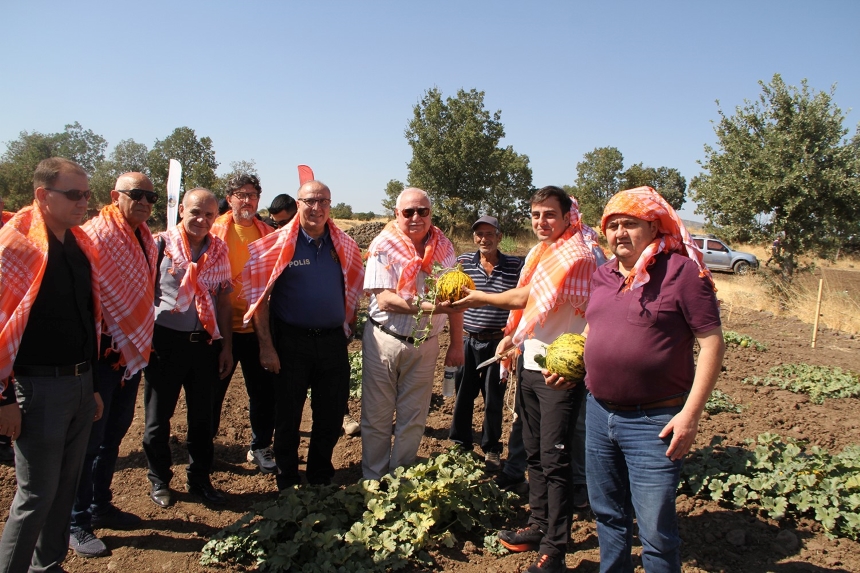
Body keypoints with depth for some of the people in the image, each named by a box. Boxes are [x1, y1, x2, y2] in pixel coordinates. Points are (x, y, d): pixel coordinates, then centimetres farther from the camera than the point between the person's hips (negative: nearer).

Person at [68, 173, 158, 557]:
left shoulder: (147, 240, 8)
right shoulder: (96, 235, -16)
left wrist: (142, 342, 15)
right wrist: (95, 345, -18)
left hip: (132, 350, 8)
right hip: (103, 352, -8)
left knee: (115, 432, 19)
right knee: (90, 437, 3)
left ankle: (100, 506, 35)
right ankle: (76, 522, 19)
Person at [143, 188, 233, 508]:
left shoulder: (219, 249, 4)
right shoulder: (162, 244, -5)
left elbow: (223, 300, 8)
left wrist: (226, 346, 7)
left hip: (206, 342, 3)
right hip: (166, 341, -3)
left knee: (202, 417, 13)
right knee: (158, 417, 9)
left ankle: (200, 480, 28)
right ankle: (159, 481, 28)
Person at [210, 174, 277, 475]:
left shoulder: (268, 233, 5)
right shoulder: (215, 230, -3)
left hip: (258, 326, 2)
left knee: (263, 392, 11)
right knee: (213, 390, 12)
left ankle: (260, 447, 28)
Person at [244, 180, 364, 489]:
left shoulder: (345, 245, 4)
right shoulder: (278, 244, -6)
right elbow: (260, 297, -7)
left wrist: (349, 330, 6)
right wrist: (266, 345, -11)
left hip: (333, 342, 3)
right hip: (291, 342, -3)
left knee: (331, 417, 13)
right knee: (288, 417, 10)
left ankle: (320, 478, 34)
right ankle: (287, 484, 30)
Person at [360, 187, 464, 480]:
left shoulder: (443, 246, 2)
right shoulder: (383, 245, -8)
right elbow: (384, 299, -17)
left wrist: (456, 344, 3)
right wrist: (429, 307, -27)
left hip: (425, 344, 3)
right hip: (384, 340, -2)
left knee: (413, 420, 12)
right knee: (377, 417, 7)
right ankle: (373, 481, 25)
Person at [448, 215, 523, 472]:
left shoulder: (515, 265, -3)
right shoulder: (464, 261, 0)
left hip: (498, 342, -1)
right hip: (468, 340, 1)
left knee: (494, 397, 9)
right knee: (463, 394, 12)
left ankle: (491, 448, 27)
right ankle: (459, 443, 29)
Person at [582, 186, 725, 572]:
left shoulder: (681, 270, -12)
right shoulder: (604, 275, 9)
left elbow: (712, 344, -13)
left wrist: (691, 414, -17)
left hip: (654, 421, -7)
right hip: (598, 412, 7)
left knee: (655, 531, 2)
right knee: (608, 514, 21)